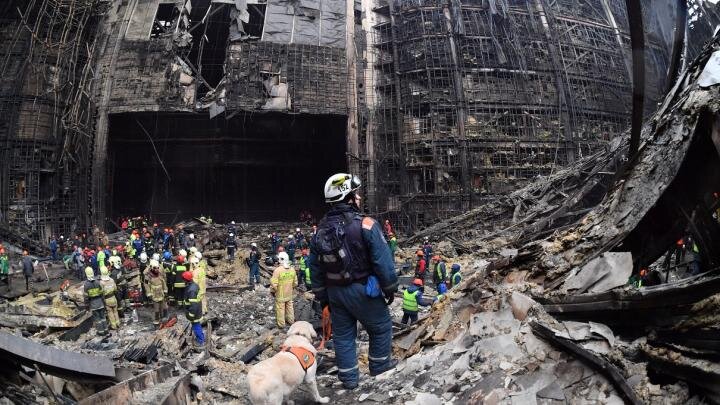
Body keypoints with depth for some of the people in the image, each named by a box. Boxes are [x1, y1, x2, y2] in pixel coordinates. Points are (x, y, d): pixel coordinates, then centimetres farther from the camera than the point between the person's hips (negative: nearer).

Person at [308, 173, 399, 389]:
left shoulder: (320, 230, 1)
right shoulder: (365, 225, -18)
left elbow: (315, 267, 7)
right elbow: (382, 260, -17)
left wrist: (322, 296, 17)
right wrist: (390, 288, -4)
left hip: (335, 292, 6)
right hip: (361, 290, -5)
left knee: (342, 334, 16)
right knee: (381, 326, 17)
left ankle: (348, 377, 25)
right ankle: (379, 364, 32)